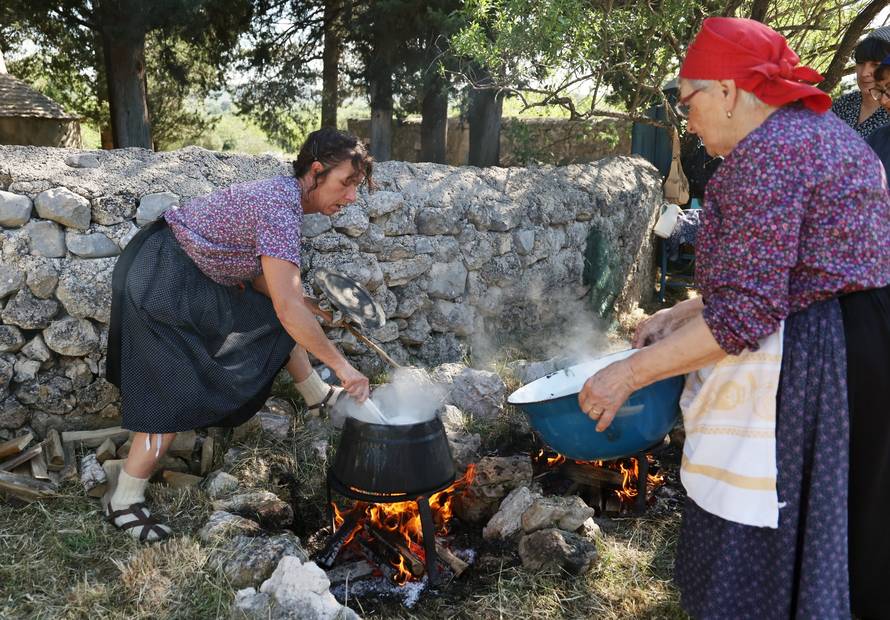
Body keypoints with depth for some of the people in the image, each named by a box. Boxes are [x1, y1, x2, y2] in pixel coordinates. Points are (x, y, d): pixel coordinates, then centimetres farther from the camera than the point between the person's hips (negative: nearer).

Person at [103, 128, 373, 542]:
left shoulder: (283, 196, 2)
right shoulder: (279, 207, -28)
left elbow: (258, 275, 7)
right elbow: (288, 308, -33)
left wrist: (302, 307, -6)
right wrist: (340, 364, -25)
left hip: (198, 281, 10)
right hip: (161, 281, -10)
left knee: (274, 321, 15)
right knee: (177, 395, -10)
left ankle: (318, 396, 34)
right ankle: (123, 502, 3)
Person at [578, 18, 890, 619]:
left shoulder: (765, 154, -16)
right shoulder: (819, 129, 15)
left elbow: (743, 314, -22)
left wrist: (633, 372, -16)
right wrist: (683, 314, 15)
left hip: (808, 372, -10)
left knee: (760, 556, 3)